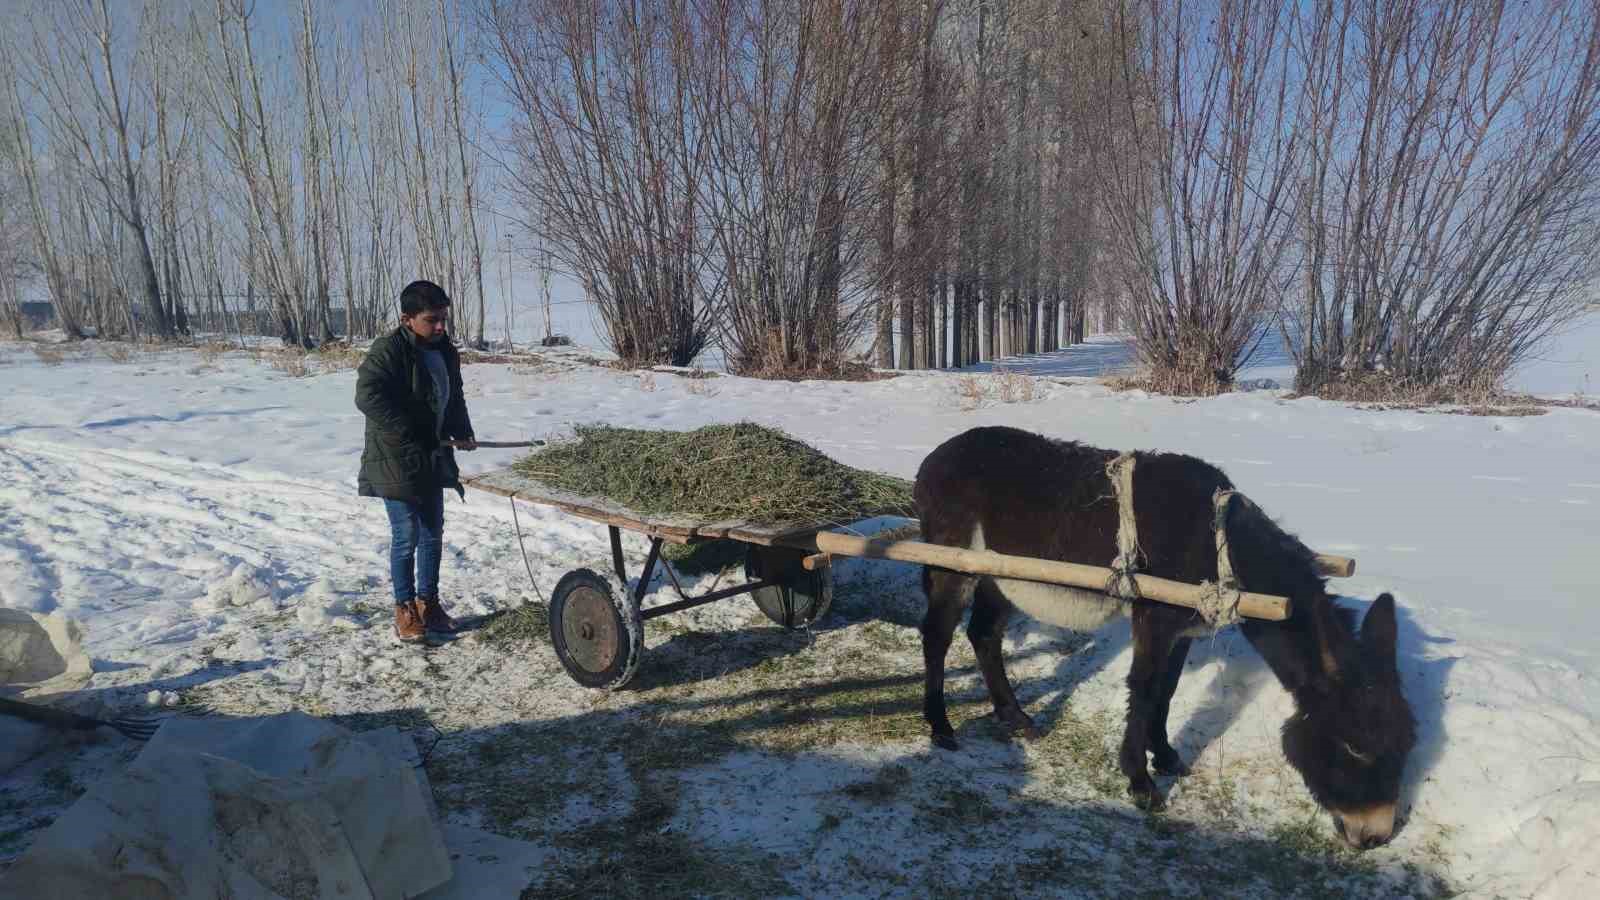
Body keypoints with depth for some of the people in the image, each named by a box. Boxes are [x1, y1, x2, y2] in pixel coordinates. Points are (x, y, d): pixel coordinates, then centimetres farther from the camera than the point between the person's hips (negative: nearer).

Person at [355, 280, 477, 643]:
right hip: (397, 461, -7)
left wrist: (462, 432, 2)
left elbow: (454, 397, 19)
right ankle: (405, 608, 13)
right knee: (407, 535, -2)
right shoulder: (388, 350, -16)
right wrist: (408, 435, -26)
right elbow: (367, 396, -26)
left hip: (433, 460, 7)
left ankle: (428, 601, 27)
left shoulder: (446, 352, 7)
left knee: (433, 533, 13)